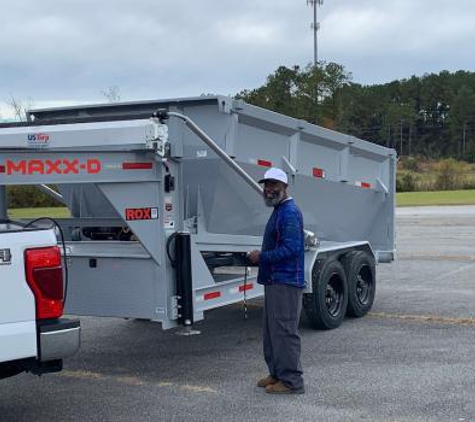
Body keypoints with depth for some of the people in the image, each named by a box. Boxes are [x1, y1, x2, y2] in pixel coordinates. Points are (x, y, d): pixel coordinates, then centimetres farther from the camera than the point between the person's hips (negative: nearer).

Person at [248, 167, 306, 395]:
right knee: (271, 330, 17)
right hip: (274, 281, 11)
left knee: (284, 331, -6)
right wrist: (260, 255, 12)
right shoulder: (278, 211, 19)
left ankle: (291, 381, 1)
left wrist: (262, 257, -16)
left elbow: (290, 248, -23)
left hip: (286, 282, -11)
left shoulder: (289, 212, -15)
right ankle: (277, 374, 27)